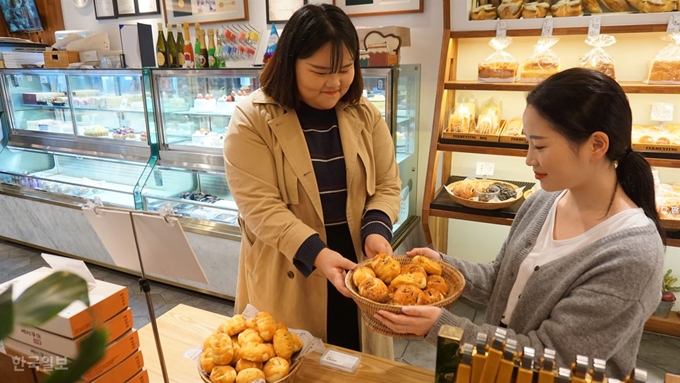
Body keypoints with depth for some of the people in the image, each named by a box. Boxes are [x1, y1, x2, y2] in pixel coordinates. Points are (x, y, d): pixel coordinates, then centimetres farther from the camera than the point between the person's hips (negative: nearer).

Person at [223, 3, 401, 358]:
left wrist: (376, 231, -16)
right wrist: (315, 253, -29)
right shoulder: (252, 120, -12)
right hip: (288, 275, -3)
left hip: (357, 265, 4)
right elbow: (260, 207, -18)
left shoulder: (365, 116, 1)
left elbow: (387, 186, 3)